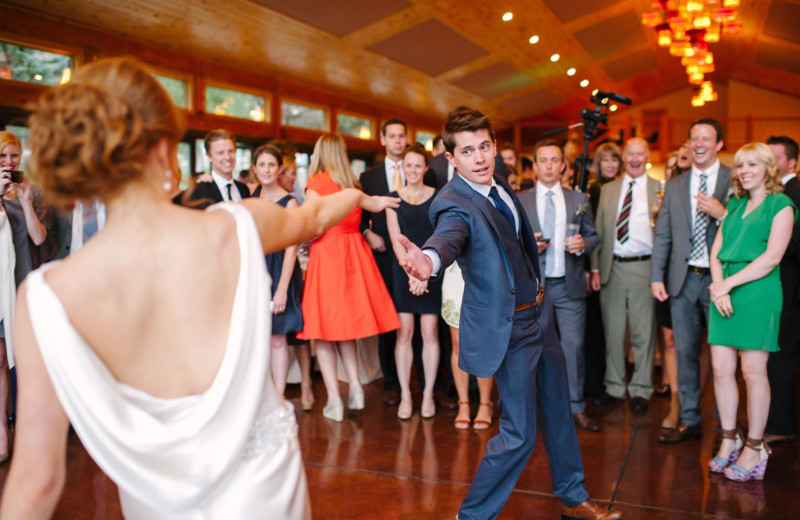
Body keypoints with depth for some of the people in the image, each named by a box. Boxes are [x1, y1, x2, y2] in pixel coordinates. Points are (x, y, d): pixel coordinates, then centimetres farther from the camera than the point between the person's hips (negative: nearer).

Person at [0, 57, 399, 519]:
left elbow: (37, 476, -16)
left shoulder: (46, 297, -21)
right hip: (259, 483, 0)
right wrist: (361, 196, 28)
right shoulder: (239, 227, -18)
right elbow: (314, 218, 6)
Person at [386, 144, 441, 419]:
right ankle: (405, 395, 9)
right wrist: (412, 271, -11)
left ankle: (428, 394, 12)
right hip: (403, 270, 0)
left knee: (430, 333, 0)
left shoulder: (436, 197, 5)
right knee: (404, 332, -1)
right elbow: (396, 240, 1)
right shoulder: (394, 198, 6)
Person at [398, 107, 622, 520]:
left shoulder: (499, 185, 3)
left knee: (558, 413, 21)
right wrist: (429, 260, -67)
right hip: (508, 327, -8)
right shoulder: (454, 203, -22)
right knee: (519, 433, -5)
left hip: (538, 314, 9)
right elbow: (448, 236, -46)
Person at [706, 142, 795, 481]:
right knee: (721, 369, 4)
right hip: (724, 293, 6)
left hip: (758, 293, -5)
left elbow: (772, 257, -11)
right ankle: (729, 440, 16)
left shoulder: (781, 206, 0)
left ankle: (755, 447, 10)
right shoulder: (735, 205, 18)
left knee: (753, 372, -2)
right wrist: (719, 286, -5)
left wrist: (728, 284, -13)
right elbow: (716, 252, 13)